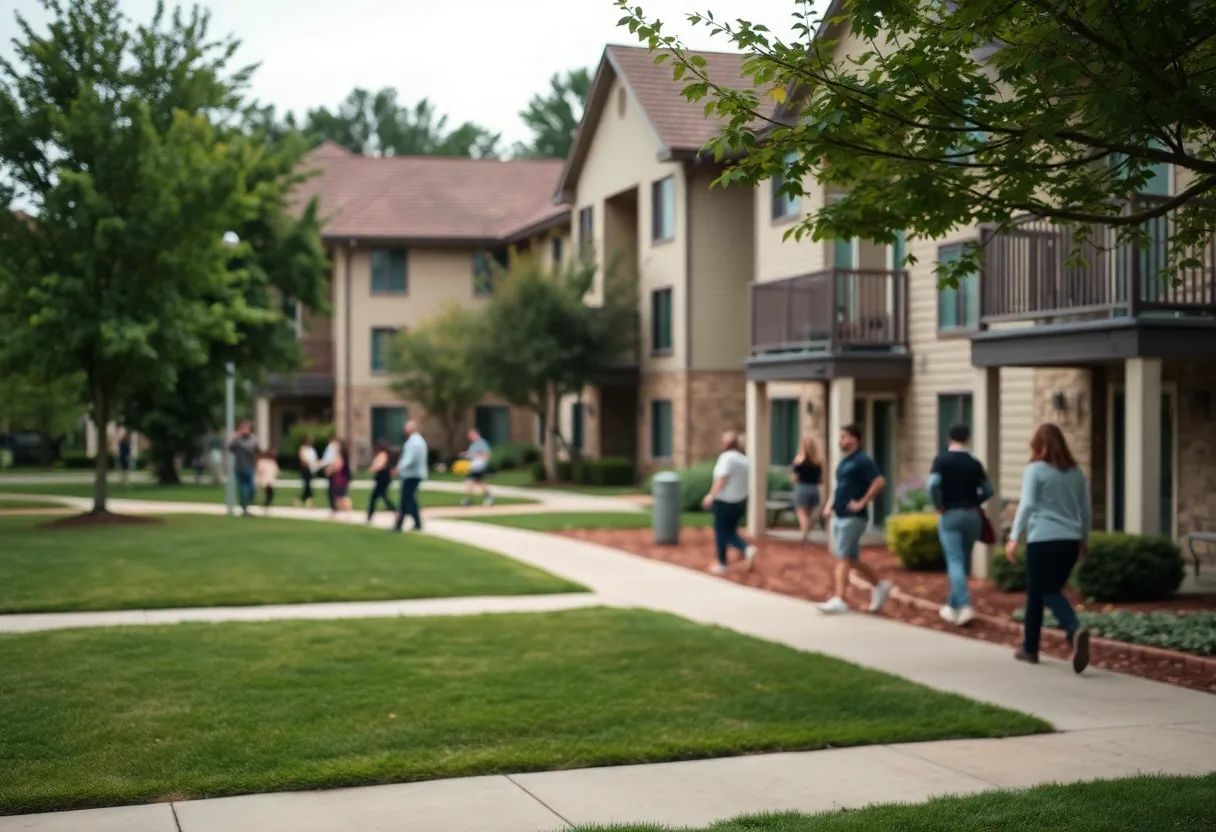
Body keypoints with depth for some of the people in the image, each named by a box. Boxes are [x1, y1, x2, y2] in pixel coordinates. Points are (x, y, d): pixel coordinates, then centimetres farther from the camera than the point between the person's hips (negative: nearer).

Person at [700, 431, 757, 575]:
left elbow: (721, 479, -23)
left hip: (724, 502, -7)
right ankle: (747, 549, -6)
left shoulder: (726, 457, -16)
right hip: (740, 502, 7)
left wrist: (711, 496, -22)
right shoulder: (744, 459, 8)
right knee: (731, 532, 17)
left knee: (721, 532, 7)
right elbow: (745, 482, 10)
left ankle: (722, 564, 14)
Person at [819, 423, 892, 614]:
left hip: (853, 518, -9)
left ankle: (838, 600, -10)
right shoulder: (844, 462, 16)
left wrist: (862, 503, -20)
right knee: (852, 559, 13)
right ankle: (880, 585, 27)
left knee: (844, 558, -10)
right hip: (839, 516, 9)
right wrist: (830, 505, 14)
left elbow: (880, 482, -22)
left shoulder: (862, 461, -11)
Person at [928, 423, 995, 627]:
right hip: (972, 515, 4)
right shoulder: (974, 463, 4)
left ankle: (965, 607, -22)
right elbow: (988, 491, 2)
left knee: (955, 562, -6)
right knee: (963, 561, 14)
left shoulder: (942, 460, -5)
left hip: (950, 515, -4)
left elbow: (933, 484, -19)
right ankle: (952, 606, 23)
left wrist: (940, 506, -7)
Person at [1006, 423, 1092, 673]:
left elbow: (1027, 505, -12)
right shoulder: (1076, 471, 13)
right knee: (1050, 590, 14)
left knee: (1045, 592, 1)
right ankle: (1029, 648, 15)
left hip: (1043, 540, -5)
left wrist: (1014, 537, -13)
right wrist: (1084, 539, 27)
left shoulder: (1035, 469, -3)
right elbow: (1086, 509, 16)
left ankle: (1075, 631, -23)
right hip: (1070, 541, 5)